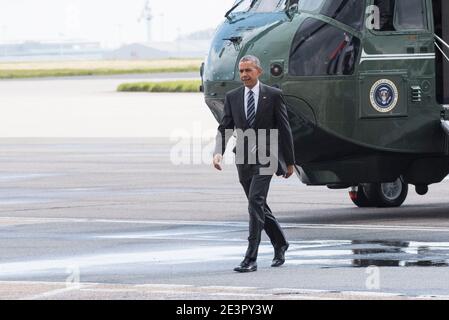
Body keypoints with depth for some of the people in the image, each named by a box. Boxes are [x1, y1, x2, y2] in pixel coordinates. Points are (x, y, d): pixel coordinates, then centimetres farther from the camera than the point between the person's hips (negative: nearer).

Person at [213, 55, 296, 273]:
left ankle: (251, 259, -21)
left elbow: (284, 129, 1)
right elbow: (225, 128, 6)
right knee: (258, 206, 13)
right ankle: (280, 245, 36)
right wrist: (218, 152, -13)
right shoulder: (232, 97, 8)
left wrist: (289, 162, 2)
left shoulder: (273, 95, -2)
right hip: (243, 158, 5)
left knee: (255, 201, -19)